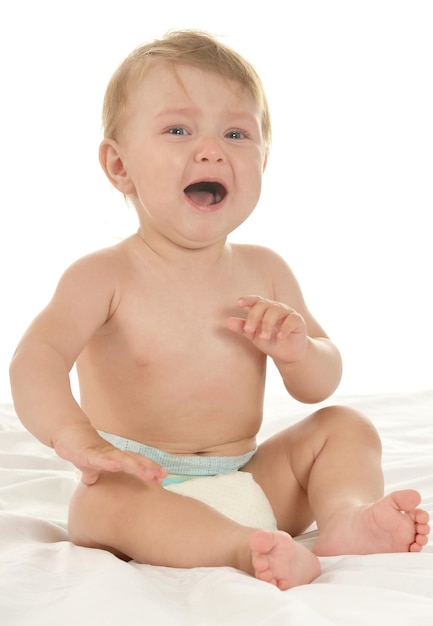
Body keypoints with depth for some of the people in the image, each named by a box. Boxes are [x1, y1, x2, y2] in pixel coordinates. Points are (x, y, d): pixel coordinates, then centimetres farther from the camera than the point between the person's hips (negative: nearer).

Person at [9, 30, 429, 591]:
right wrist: (76, 437, -44)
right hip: (149, 488, -5)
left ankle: (348, 519, -28)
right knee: (104, 498, -35)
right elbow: (37, 358, -25)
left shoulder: (264, 272, 3)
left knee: (345, 425, -2)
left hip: (244, 478, 5)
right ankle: (246, 551, -50)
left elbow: (320, 387, 9)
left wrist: (296, 350, -16)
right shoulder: (105, 277, -10)